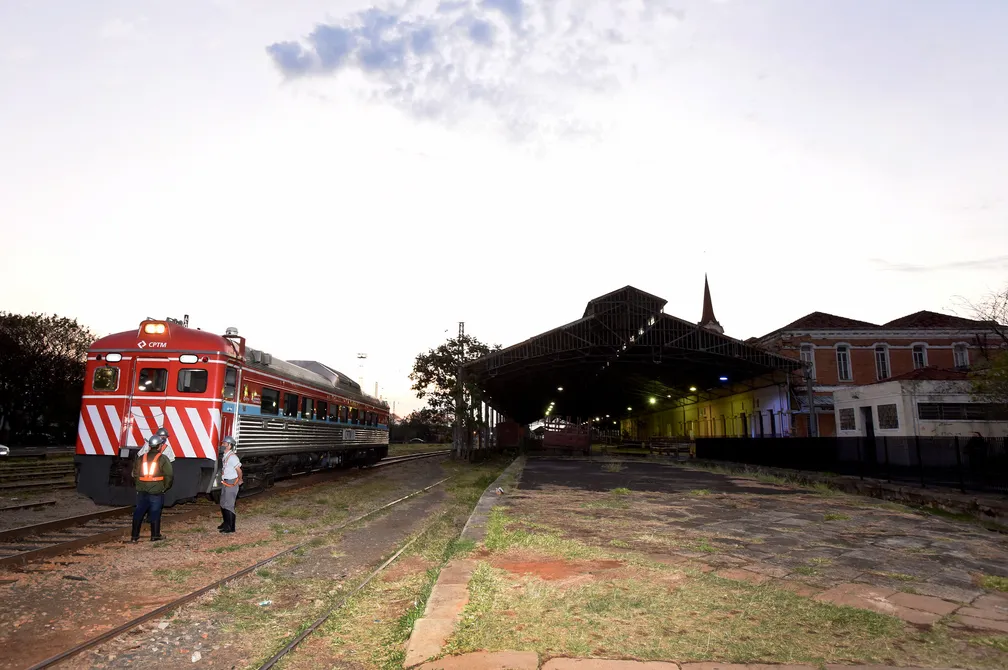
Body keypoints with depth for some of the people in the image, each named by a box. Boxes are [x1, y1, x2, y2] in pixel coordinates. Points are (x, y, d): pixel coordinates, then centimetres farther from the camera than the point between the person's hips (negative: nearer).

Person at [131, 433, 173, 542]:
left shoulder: (141, 458, 7)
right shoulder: (163, 459, -9)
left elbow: (135, 474, 11)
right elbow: (169, 475, -12)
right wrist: (164, 488, 3)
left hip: (142, 492, 4)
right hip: (156, 493, -4)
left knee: (138, 513, 13)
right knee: (155, 514, 2)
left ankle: (134, 535, 18)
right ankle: (155, 535, 7)